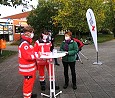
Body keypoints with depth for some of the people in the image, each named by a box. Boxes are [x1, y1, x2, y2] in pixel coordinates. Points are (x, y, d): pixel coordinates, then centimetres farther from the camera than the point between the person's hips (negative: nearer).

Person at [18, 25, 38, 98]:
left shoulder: (27, 42, 11)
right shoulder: (24, 44, -22)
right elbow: (27, 56, -27)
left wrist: (36, 53, 6)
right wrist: (37, 55, -17)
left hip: (30, 67, 11)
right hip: (27, 68, -11)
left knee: (31, 81, 23)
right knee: (28, 82, 1)